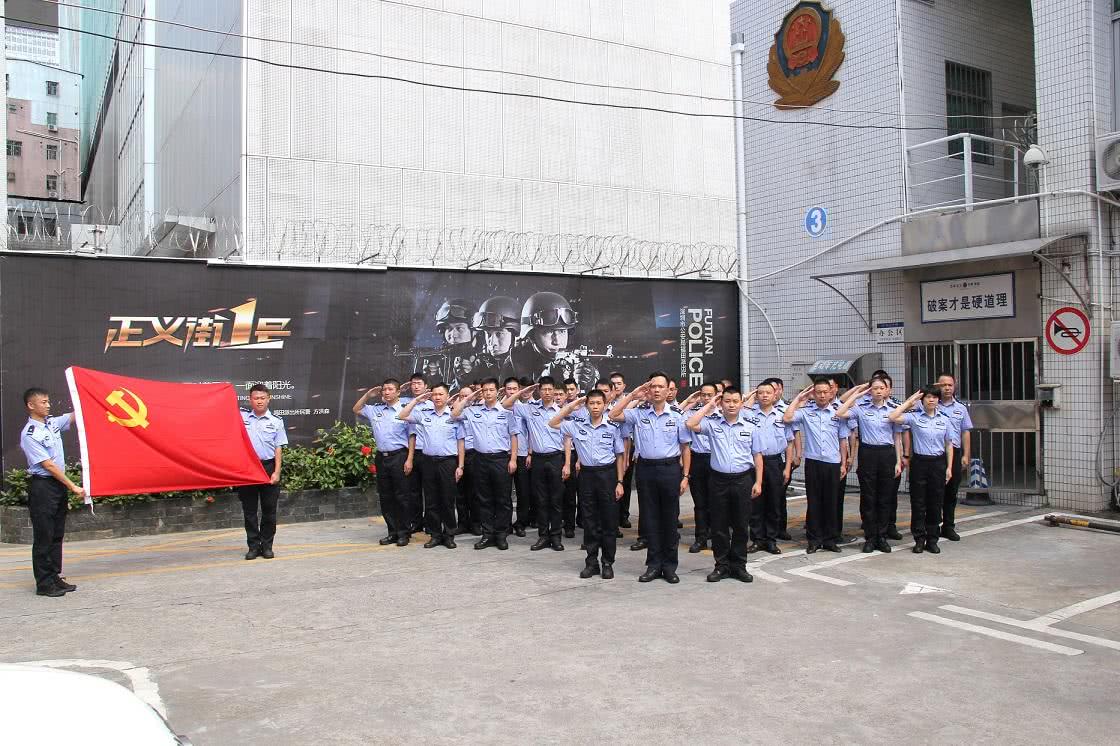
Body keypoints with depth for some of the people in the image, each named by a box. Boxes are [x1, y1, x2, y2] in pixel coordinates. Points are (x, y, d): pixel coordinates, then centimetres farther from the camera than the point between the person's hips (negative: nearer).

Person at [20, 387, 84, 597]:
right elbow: (48, 465, -16)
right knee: (44, 537, -2)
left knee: (57, 534, 12)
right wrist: (73, 487, -17)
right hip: (43, 487, -8)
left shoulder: (53, 423, 8)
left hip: (59, 484, 8)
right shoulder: (29, 434, -14)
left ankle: (55, 578, 19)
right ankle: (44, 584, 3)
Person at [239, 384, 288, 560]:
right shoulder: (242, 417, 6)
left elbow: (278, 449, 1)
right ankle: (253, 546, 14)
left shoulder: (276, 422, 3)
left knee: (269, 510, 4)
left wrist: (276, 472, -6)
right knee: (249, 510, 6)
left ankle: (267, 545, 14)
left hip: (268, 467, -1)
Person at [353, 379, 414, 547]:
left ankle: (404, 533, 9)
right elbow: (356, 409, 25)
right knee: (385, 497, 9)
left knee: (402, 496, 0)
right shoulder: (375, 410, 10)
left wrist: (409, 460, -10)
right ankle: (393, 532, 19)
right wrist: (368, 395, 12)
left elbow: (412, 437, -5)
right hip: (381, 457, 5)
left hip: (399, 456, -5)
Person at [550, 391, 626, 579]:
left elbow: (619, 456, 2)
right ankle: (591, 562, 17)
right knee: (589, 521, 8)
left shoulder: (612, 427, -3)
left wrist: (619, 482, -2)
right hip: (587, 474, 2)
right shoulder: (577, 425, 2)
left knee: (609, 520, 3)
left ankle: (607, 563, 13)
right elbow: (552, 423, 5)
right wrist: (571, 406, 0)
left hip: (607, 473, -2)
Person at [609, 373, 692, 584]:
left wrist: (685, 476, -2)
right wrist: (632, 395, -6)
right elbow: (613, 416, -8)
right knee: (650, 517, 6)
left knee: (670, 518, 6)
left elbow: (685, 448, 4)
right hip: (646, 469, 1)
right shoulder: (638, 414, 4)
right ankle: (654, 564, 17)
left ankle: (669, 565, 17)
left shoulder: (677, 417, 2)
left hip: (670, 469, -1)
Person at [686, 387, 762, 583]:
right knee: (719, 525, 5)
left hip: (743, 480, 0)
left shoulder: (750, 427, 5)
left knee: (741, 525, 7)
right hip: (719, 479, 0)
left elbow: (757, 456, 8)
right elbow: (691, 424, -14)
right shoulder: (712, 424, 3)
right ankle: (722, 565, 16)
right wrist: (709, 405, -5)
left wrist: (758, 482, 2)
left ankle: (738, 565, 18)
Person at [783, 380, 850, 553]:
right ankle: (814, 539, 13)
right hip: (812, 462, -1)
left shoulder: (837, 414, 7)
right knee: (813, 502, 4)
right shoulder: (805, 412, 3)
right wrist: (798, 399, -4)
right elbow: (786, 418, -13)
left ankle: (830, 539, 16)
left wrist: (843, 464, 7)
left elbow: (843, 441, 11)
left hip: (833, 463, 1)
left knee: (831, 502, 7)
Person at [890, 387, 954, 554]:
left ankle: (932, 539, 17)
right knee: (918, 503, 2)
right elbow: (893, 417, -19)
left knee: (935, 503, 7)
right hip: (920, 462, -2)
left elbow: (949, 444, 10)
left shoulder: (945, 419, 6)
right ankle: (919, 539, 11)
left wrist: (949, 467, 5)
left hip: (938, 462, 2)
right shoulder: (914, 417, -3)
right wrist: (910, 401, -11)